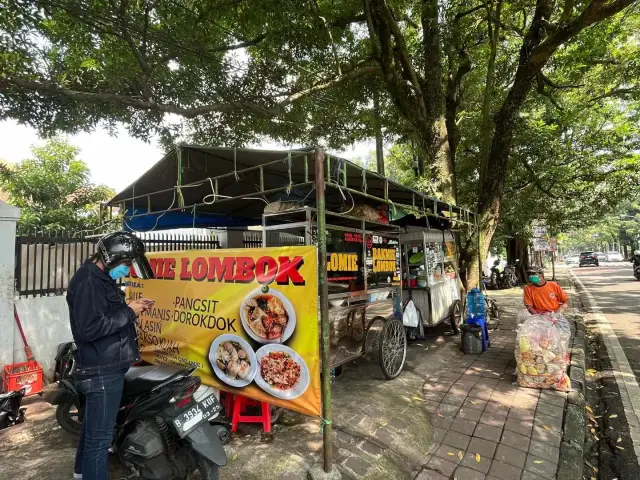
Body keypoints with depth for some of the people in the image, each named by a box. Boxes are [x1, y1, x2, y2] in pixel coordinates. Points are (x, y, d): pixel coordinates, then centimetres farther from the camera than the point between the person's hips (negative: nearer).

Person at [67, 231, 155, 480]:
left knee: (93, 428, 27)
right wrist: (128, 312, -22)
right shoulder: (87, 281, -21)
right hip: (102, 371, -11)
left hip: (106, 367, 11)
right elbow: (89, 328, -29)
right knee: (100, 436, 0)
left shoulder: (101, 278, 12)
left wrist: (130, 307, 5)